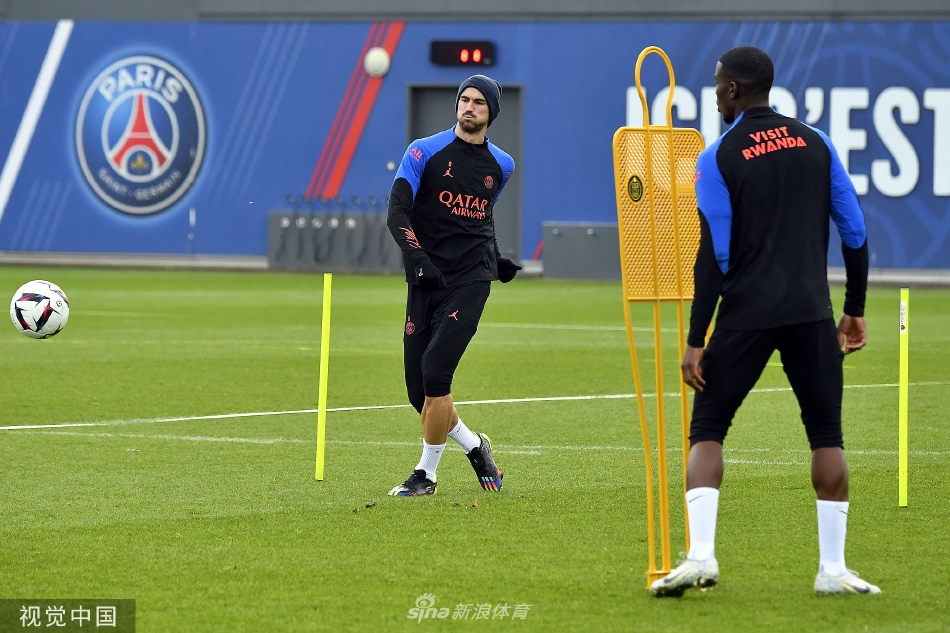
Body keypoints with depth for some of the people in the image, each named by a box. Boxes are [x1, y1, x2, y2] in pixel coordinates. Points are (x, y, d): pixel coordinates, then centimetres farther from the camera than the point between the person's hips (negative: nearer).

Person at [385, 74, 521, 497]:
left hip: (470, 280, -1)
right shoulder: (425, 152, 1)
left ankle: (426, 474, -5)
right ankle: (473, 446, 26)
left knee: (435, 372, -17)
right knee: (419, 389, 0)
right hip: (426, 281, 1)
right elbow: (397, 212, -8)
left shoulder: (500, 165, 10)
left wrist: (496, 260, 24)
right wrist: (416, 257, -22)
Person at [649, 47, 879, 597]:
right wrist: (856, 311, 17)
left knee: (707, 429, 6)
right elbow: (855, 232, 8)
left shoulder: (718, 158, -3)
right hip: (812, 313, 2)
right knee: (827, 434, 9)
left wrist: (696, 341, -4)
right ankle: (833, 568, 4)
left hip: (746, 316, -2)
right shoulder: (816, 144, 7)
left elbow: (713, 257, -7)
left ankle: (700, 555, -9)